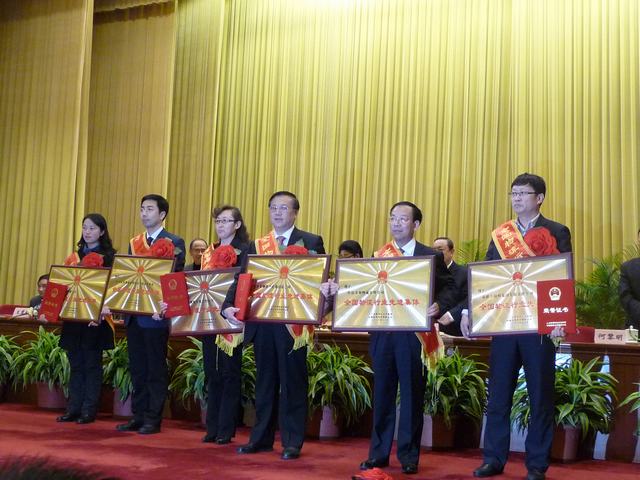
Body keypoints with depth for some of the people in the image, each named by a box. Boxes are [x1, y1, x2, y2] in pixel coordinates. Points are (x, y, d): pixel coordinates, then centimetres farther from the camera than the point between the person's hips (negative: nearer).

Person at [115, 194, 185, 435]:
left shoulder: (174, 242, -4)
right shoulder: (134, 243, 16)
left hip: (156, 315, -6)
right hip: (133, 314, 6)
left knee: (156, 369, 1)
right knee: (137, 369, 11)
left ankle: (153, 419, 7)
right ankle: (138, 416, 18)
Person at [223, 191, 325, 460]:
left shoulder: (311, 242, 1)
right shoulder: (256, 246, 11)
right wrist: (229, 306, -12)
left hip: (294, 324, -4)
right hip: (261, 321, 4)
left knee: (293, 383, 4)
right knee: (264, 382, 13)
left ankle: (292, 442, 12)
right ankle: (261, 438, 23)